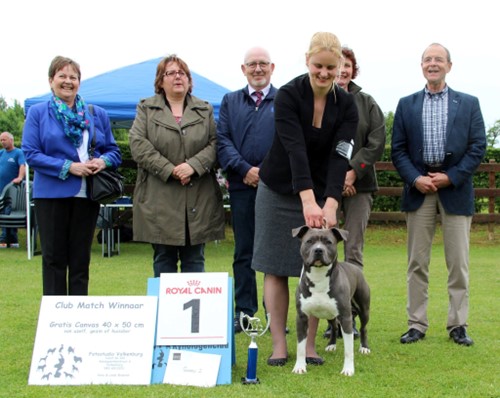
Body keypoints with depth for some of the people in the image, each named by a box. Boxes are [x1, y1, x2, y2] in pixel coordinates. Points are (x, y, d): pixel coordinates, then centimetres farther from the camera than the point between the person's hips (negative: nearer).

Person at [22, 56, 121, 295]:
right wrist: (68, 167, -16)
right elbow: (30, 154, -7)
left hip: (87, 194, 3)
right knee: (54, 258, 3)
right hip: (51, 194, -3)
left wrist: (103, 161, -11)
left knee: (80, 260, 8)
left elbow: (113, 151, 13)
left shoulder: (97, 114, 12)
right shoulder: (37, 113, 2)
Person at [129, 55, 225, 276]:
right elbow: (138, 144, -4)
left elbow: (215, 144, 2)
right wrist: (169, 170, -13)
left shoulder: (205, 110, 13)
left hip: (198, 200, 1)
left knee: (195, 261, 5)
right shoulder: (146, 109, 8)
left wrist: (193, 165, -15)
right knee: (163, 260, 4)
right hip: (160, 200, -1)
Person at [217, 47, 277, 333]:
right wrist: (245, 170, -8)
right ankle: (244, 312, 13)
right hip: (241, 187, 2)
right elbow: (223, 140, 6)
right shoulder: (230, 101, 15)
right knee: (243, 252, 6)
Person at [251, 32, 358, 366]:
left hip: (321, 194, 2)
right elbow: (295, 148, -30)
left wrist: (330, 204, -34)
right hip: (280, 192, -2)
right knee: (276, 269, 1)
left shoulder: (346, 105, -9)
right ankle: (279, 346, 8)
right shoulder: (288, 96, -18)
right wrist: (308, 200, -42)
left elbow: (340, 158, -19)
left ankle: (309, 346, 12)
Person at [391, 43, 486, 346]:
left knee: (458, 262, 1)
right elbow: (398, 149, 6)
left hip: (455, 189, -1)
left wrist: (450, 177, -10)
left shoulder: (469, 103, 7)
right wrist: (415, 179, -9)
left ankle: (458, 325, 10)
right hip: (419, 189, 1)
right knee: (417, 262, 3)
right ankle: (417, 325, 10)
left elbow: (478, 147, 1)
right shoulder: (406, 105, 10)